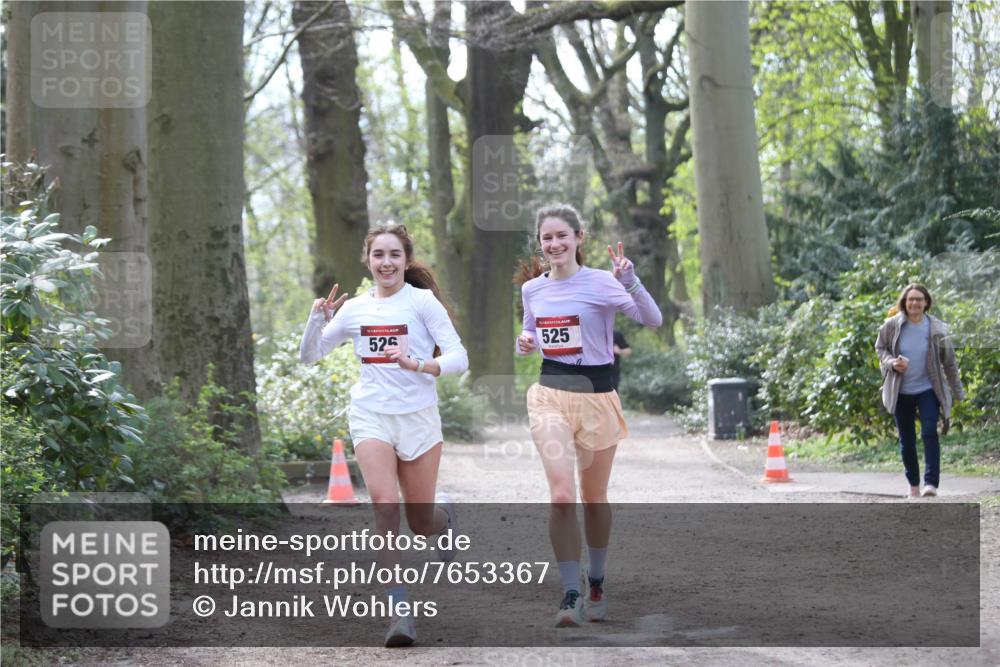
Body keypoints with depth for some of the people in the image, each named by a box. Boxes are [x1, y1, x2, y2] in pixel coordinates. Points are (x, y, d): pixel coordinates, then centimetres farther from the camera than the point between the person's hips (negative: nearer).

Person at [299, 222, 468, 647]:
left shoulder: (421, 300, -6)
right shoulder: (354, 309, 5)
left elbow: (458, 357, -12)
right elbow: (309, 356, 11)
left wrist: (417, 365, -29)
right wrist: (318, 318, -7)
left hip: (418, 417, -2)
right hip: (370, 416, 2)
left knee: (421, 524, 8)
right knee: (385, 503, -21)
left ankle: (445, 516, 47)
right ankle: (399, 609, -19)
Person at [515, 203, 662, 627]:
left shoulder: (600, 283, -9)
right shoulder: (532, 288, 5)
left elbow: (652, 320, -19)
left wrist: (630, 282, -34)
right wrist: (526, 342, 0)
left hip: (597, 396, -2)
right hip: (550, 394, 2)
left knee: (594, 498, 12)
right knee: (561, 496, -15)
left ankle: (596, 584, 32)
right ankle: (571, 594, -10)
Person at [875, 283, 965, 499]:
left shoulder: (936, 329, -7)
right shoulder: (892, 325, -6)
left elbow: (949, 362, 2)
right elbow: (880, 348, 8)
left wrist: (958, 392, 5)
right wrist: (892, 362, -14)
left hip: (928, 390, -2)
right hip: (901, 392, 2)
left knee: (929, 433, -18)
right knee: (906, 440, 9)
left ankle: (931, 483, -17)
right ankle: (913, 484, 24)